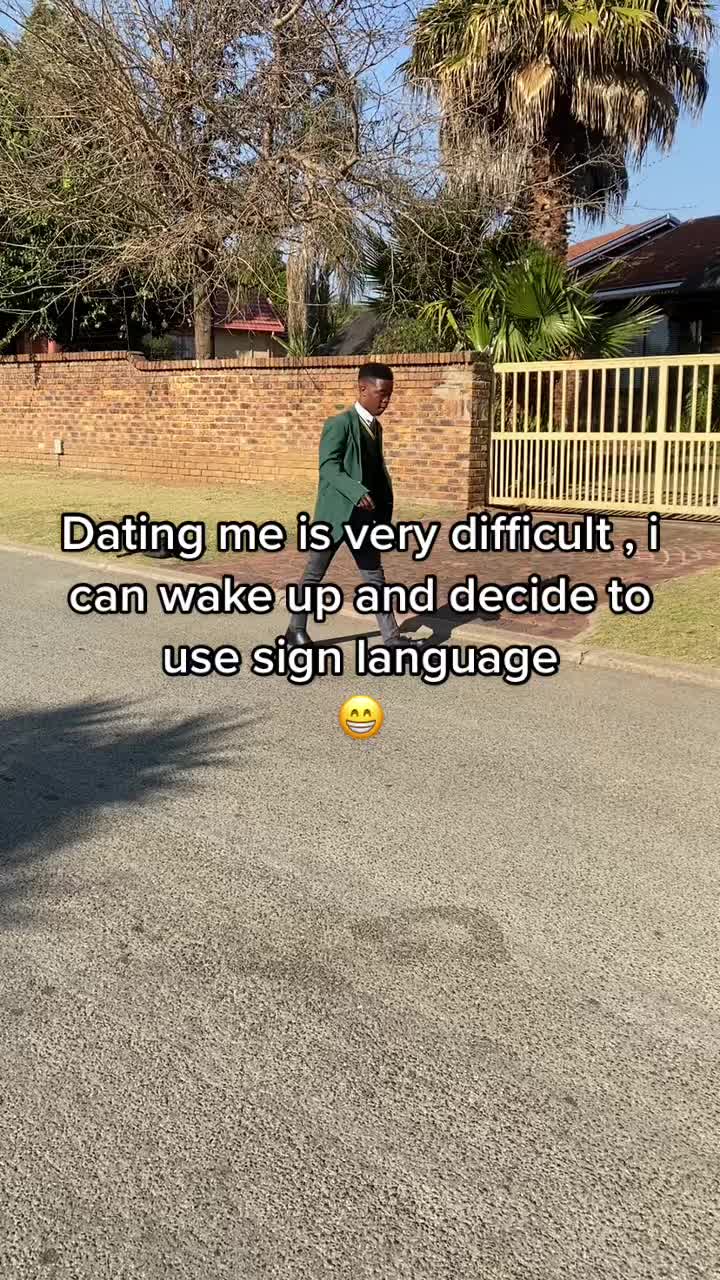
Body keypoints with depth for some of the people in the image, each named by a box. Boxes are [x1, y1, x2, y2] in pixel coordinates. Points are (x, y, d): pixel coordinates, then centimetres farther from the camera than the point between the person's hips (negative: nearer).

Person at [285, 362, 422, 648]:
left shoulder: (375, 427, 12)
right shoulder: (339, 424, -13)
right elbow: (328, 466, -21)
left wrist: (384, 514, 10)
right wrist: (357, 493, -33)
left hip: (363, 517, 7)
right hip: (335, 514, -7)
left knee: (375, 577, 6)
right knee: (314, 575, 6)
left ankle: (391, 636, 8)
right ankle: (296, 630, 19)